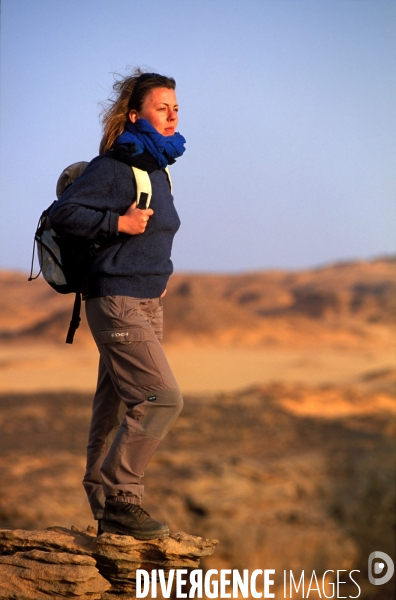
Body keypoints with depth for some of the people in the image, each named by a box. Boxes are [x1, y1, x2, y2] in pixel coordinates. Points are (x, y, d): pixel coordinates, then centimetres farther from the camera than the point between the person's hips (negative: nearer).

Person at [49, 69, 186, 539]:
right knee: (161, 397, -14)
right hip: (117, 302, -9)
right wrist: (118, 223, -21)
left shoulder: (157, 168, 14)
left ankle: (107, 509, 20)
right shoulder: (113, 167, -13)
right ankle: (119, 497, -6)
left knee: (118, 404, 13)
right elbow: (63, 214, -19)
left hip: (146, 304, 9)